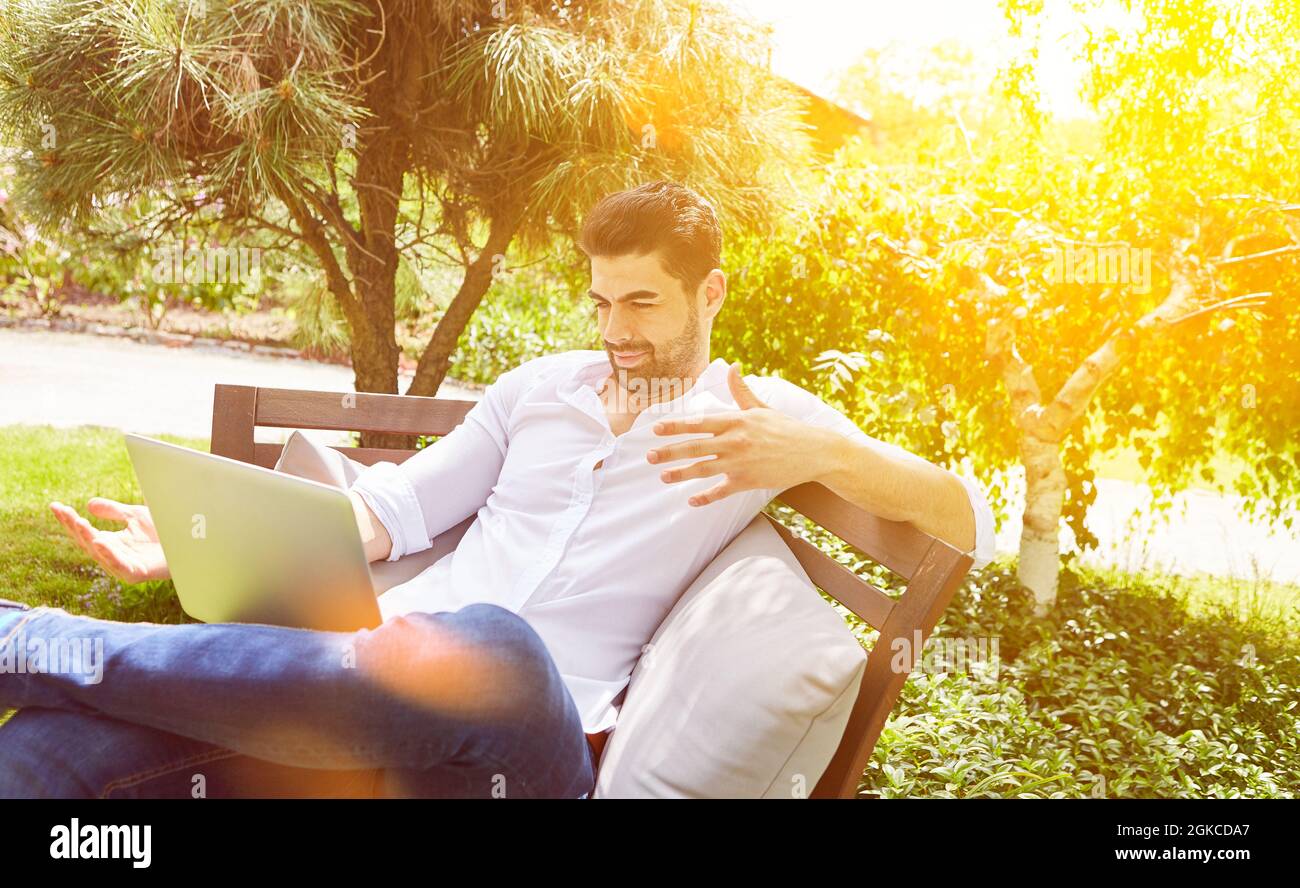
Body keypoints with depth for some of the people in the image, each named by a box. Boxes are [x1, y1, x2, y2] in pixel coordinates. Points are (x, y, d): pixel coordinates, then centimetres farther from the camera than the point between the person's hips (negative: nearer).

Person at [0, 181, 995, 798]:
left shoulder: (768, 416, 10)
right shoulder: (539, 385, 21)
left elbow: (974, 524, 3)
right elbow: (399, 505, 18)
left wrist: (825, 453, -17)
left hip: (521, 730, -3)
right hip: (385, 663, 4)